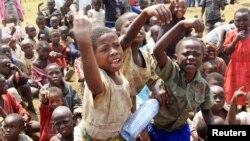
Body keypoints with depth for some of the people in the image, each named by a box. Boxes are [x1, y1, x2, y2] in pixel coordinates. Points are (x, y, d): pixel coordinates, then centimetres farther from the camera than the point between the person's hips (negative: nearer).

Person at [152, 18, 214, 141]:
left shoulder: (203, 85, -9)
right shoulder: (170, 71, -24)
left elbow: (206, 110, 8)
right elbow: (157, 51, -44)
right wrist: (181, 25, -51)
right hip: (155, 129, -4)